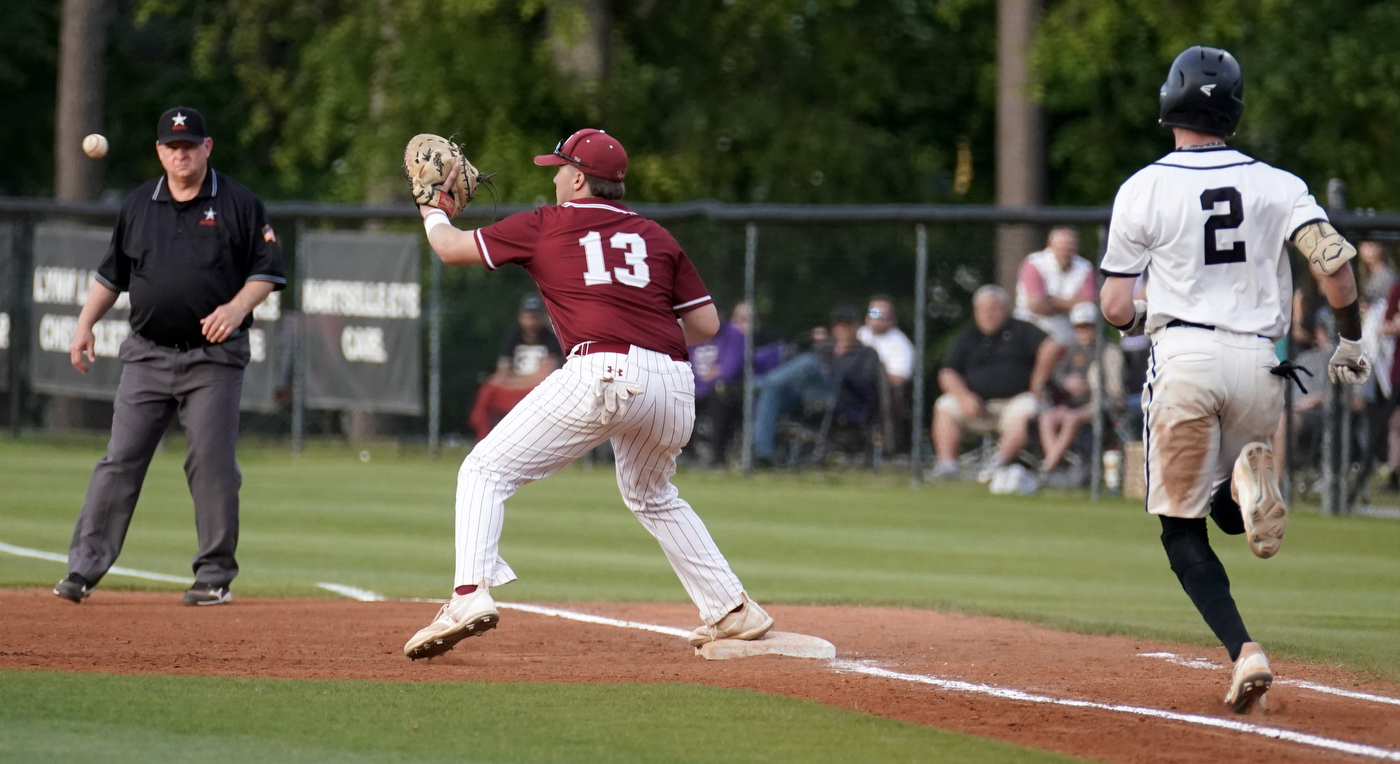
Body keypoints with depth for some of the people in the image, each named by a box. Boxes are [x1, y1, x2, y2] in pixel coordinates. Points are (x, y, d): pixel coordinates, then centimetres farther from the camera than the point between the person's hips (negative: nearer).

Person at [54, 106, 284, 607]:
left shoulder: (237, 204, 1)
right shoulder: (138, 205, 11)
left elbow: (267, 269, 1)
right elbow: (112, 273, 19)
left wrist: (237, 308, -15)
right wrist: (85, 324, 11)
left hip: (213, 358, -3)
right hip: (148, 354, 3)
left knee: (212, 464, -4)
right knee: (121, 461, -3)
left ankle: (215, 575, 5)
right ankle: (84, 569, -4)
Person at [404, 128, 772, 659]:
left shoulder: (545, 226, 12)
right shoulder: (655, 236, 21)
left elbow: (450, 247, 18)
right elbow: (706, 322, 18)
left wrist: (433, 206, 39)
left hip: (600, 371, -5)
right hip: (674, 382, 5)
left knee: (486, 471, 2)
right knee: (652, 497, 30)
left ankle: (470, 593, -19)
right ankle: (733, 612, 28)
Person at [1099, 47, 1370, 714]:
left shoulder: (1143, 189, -1)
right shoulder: (1276, 184, 5)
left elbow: (1116, 309, 1)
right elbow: (1333, 260, -9)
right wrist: (1349, 342, 4)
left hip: (1183, 358, -3)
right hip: (1259, 366, 3)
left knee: (1182, 529, 6)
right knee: (1229, 509, 23)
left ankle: (1244, 650, -17)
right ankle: (1250, 478, -16)